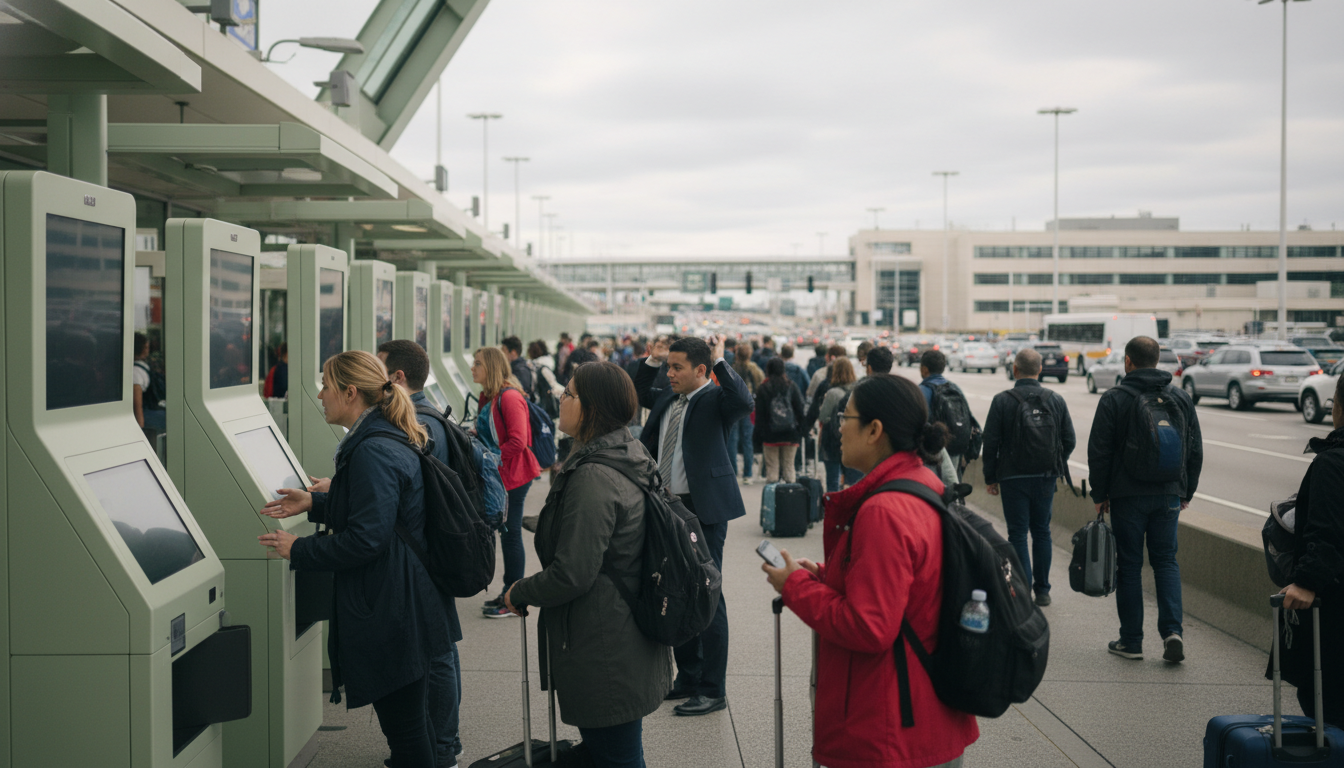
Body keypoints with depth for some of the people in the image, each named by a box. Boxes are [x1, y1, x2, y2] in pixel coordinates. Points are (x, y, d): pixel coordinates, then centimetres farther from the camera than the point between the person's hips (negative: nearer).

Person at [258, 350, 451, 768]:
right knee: (411, 721, 20)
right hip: (403, 608, 11)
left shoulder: (372, 452, -21)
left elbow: (366, 539, -23)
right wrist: (314, 504, 19)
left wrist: (299, 549, -12)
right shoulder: (390, 440, 12)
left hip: (389, 616, -11)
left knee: (404, 726, 0)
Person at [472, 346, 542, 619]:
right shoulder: (487, 397, 13)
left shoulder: (509, 397, -17)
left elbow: (518, 441, -22)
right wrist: (476, 435, 6)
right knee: (506, 534, 14)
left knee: (510, 534, -3)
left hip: (513, 475, -9)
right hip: (496, 475, 9)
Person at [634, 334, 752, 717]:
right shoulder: (666, 399, 11)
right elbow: (637, 394, 30)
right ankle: (687, 678, 30)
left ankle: (713, 689, 8)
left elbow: (744, 401, -33)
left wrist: (720, 360, -25)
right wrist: (652, 361, 15)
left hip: (704, 510, -8)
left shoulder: (714, 398, -11)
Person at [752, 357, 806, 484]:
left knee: (772, 468, 2)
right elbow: (800, 411, 2)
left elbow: (759, 415, -4)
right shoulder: (792, 387, 2)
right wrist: (800, 433, 7)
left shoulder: (762, 389, -3)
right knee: (789, 466, 10)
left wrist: (758, 437, 0)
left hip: (770, 436, -2)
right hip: (790, 435, 2)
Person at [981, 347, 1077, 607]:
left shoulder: (1002, 401, -8)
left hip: (1013, 478, -3)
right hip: (1046, 478, 3)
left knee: (1018, 534, 1)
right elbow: (1070, 441, 6)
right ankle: (1042, 590, 19)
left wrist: (990, 478, 2)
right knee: (1042, 532, 14)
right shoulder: (1056, 400, 2)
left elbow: (991, 442, -7)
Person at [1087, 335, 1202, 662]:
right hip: (1168, 495, 3)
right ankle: (1172, 630, -5)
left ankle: (1131, 641, 8)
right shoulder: (1181, 398, 6)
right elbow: (1196, 451, 11)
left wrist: (1099, 494, 1)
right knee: (1166, 561, 11)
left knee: (1129, 565, 4)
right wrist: (1187, 492, 19)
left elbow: (1099, 452, -7)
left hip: (1127, 495, -3)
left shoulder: (1113, 399, -6)